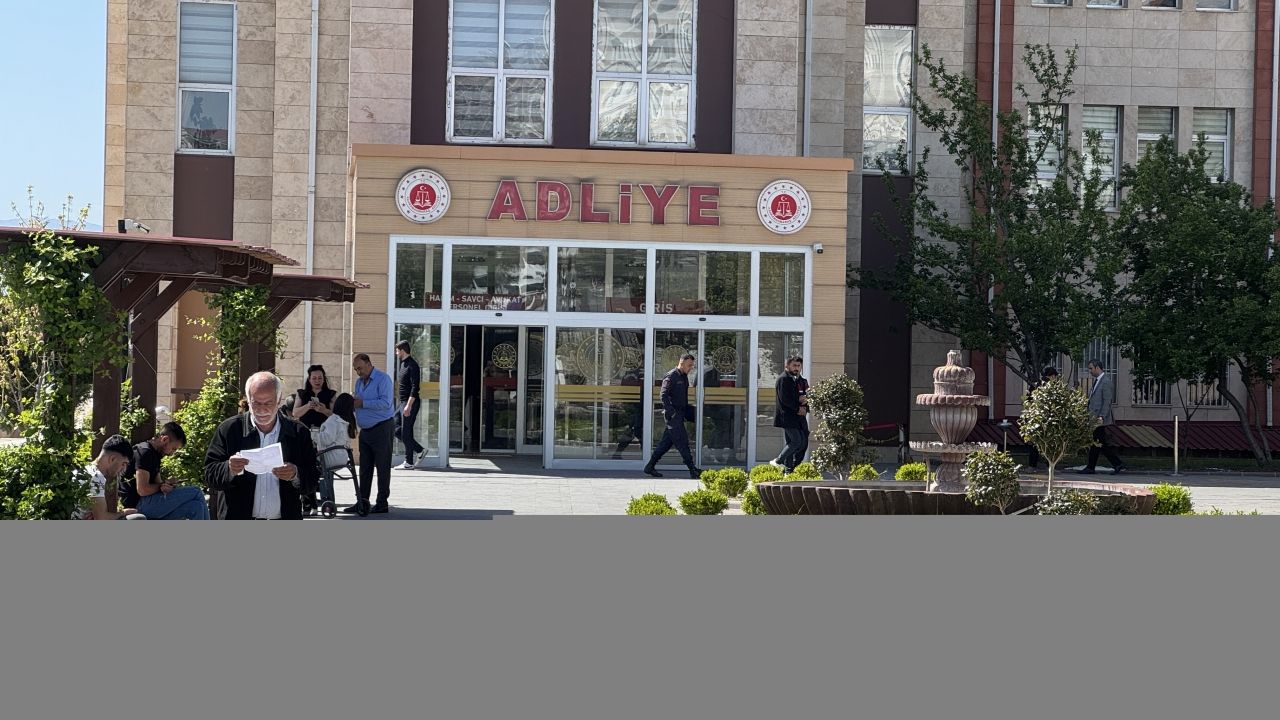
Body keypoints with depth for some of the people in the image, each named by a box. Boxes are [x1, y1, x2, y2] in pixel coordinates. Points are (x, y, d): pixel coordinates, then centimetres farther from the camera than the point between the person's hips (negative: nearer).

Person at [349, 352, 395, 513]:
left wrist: (363, 403, -20)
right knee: (365, 468, 9)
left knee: (382, 467, -2)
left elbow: (385, 402, -21)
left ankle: (382, 503, 3)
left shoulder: (383, 379, -9)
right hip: (365, 430, 8)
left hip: (382, 429, -8)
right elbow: (357, 404, 22)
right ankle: (362, 501, 14)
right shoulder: (359, 382, 16)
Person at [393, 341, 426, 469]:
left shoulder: (412, 365, -14)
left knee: (406, 433, -7)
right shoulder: (403, 364, 16)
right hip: (402, 403, 10)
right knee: (396, 429, 10)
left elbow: (415, 387, -21)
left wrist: (408, 405, -26)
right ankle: (419, 450, 16)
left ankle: (408, 463, -1)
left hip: (410, 403, -10)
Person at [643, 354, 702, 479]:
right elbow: (664, 396, -17)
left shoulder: (684, 377, 16)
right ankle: (693, 470, -9)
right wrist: (672, 413, -21)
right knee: (682, 441, -8)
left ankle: (650, 467, 15)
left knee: (667, 441, 9)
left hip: (680, 414, 9)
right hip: (672, 414, -9)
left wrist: (687, 411, 17)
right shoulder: (670, 377, -11)